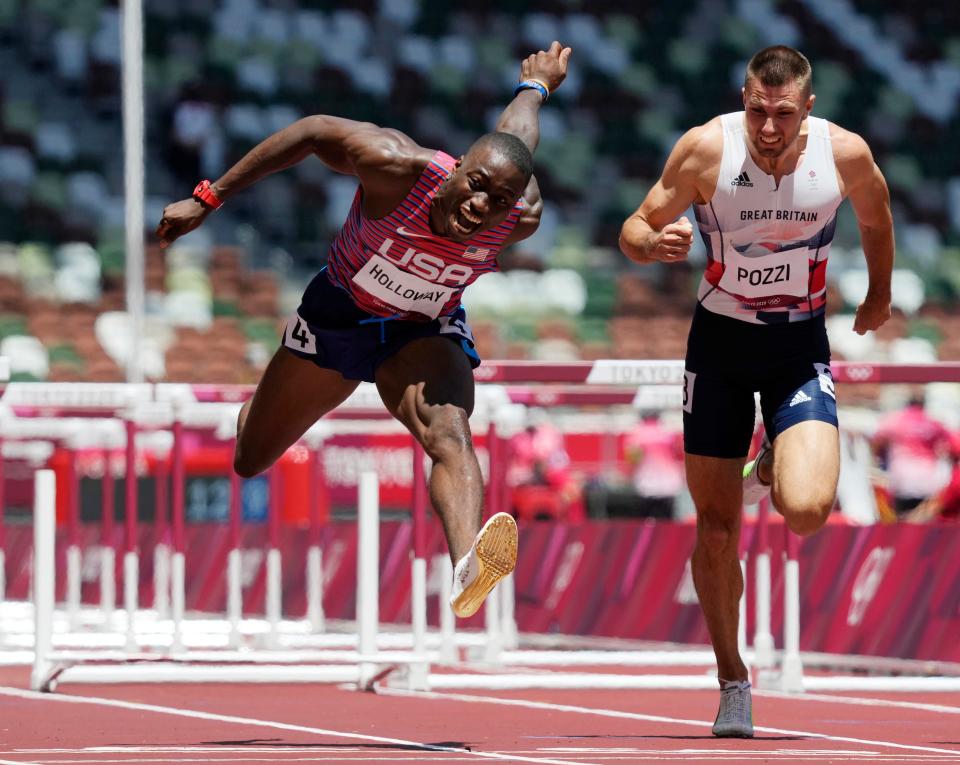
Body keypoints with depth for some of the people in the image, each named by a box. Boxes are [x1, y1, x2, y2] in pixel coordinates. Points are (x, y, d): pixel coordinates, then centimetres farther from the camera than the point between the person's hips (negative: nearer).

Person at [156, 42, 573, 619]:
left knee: (450, 436, -34)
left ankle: (468, 570, -61)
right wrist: (208, 199, -15)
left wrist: (537, 84, 20)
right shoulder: (400, 168, -35)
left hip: (426, 334, 0)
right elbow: (314, 131, -19)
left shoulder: (520, 219, -26)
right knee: (249, 461, 18)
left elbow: (517, 132, -4)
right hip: (339, 315, 1)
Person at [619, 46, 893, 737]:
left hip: (801, 348, 0)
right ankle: (732, 681, 22)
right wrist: (656, 244, -32)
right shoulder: (707, 149, -18)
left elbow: (875, 217, 9)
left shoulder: (846, 154, -14)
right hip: (720, 342, 0)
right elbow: (636, 230, -9)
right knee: (716, 530, 3)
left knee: (807, 510, -21)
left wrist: (880, 296, 23)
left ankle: (776, 466, 18)